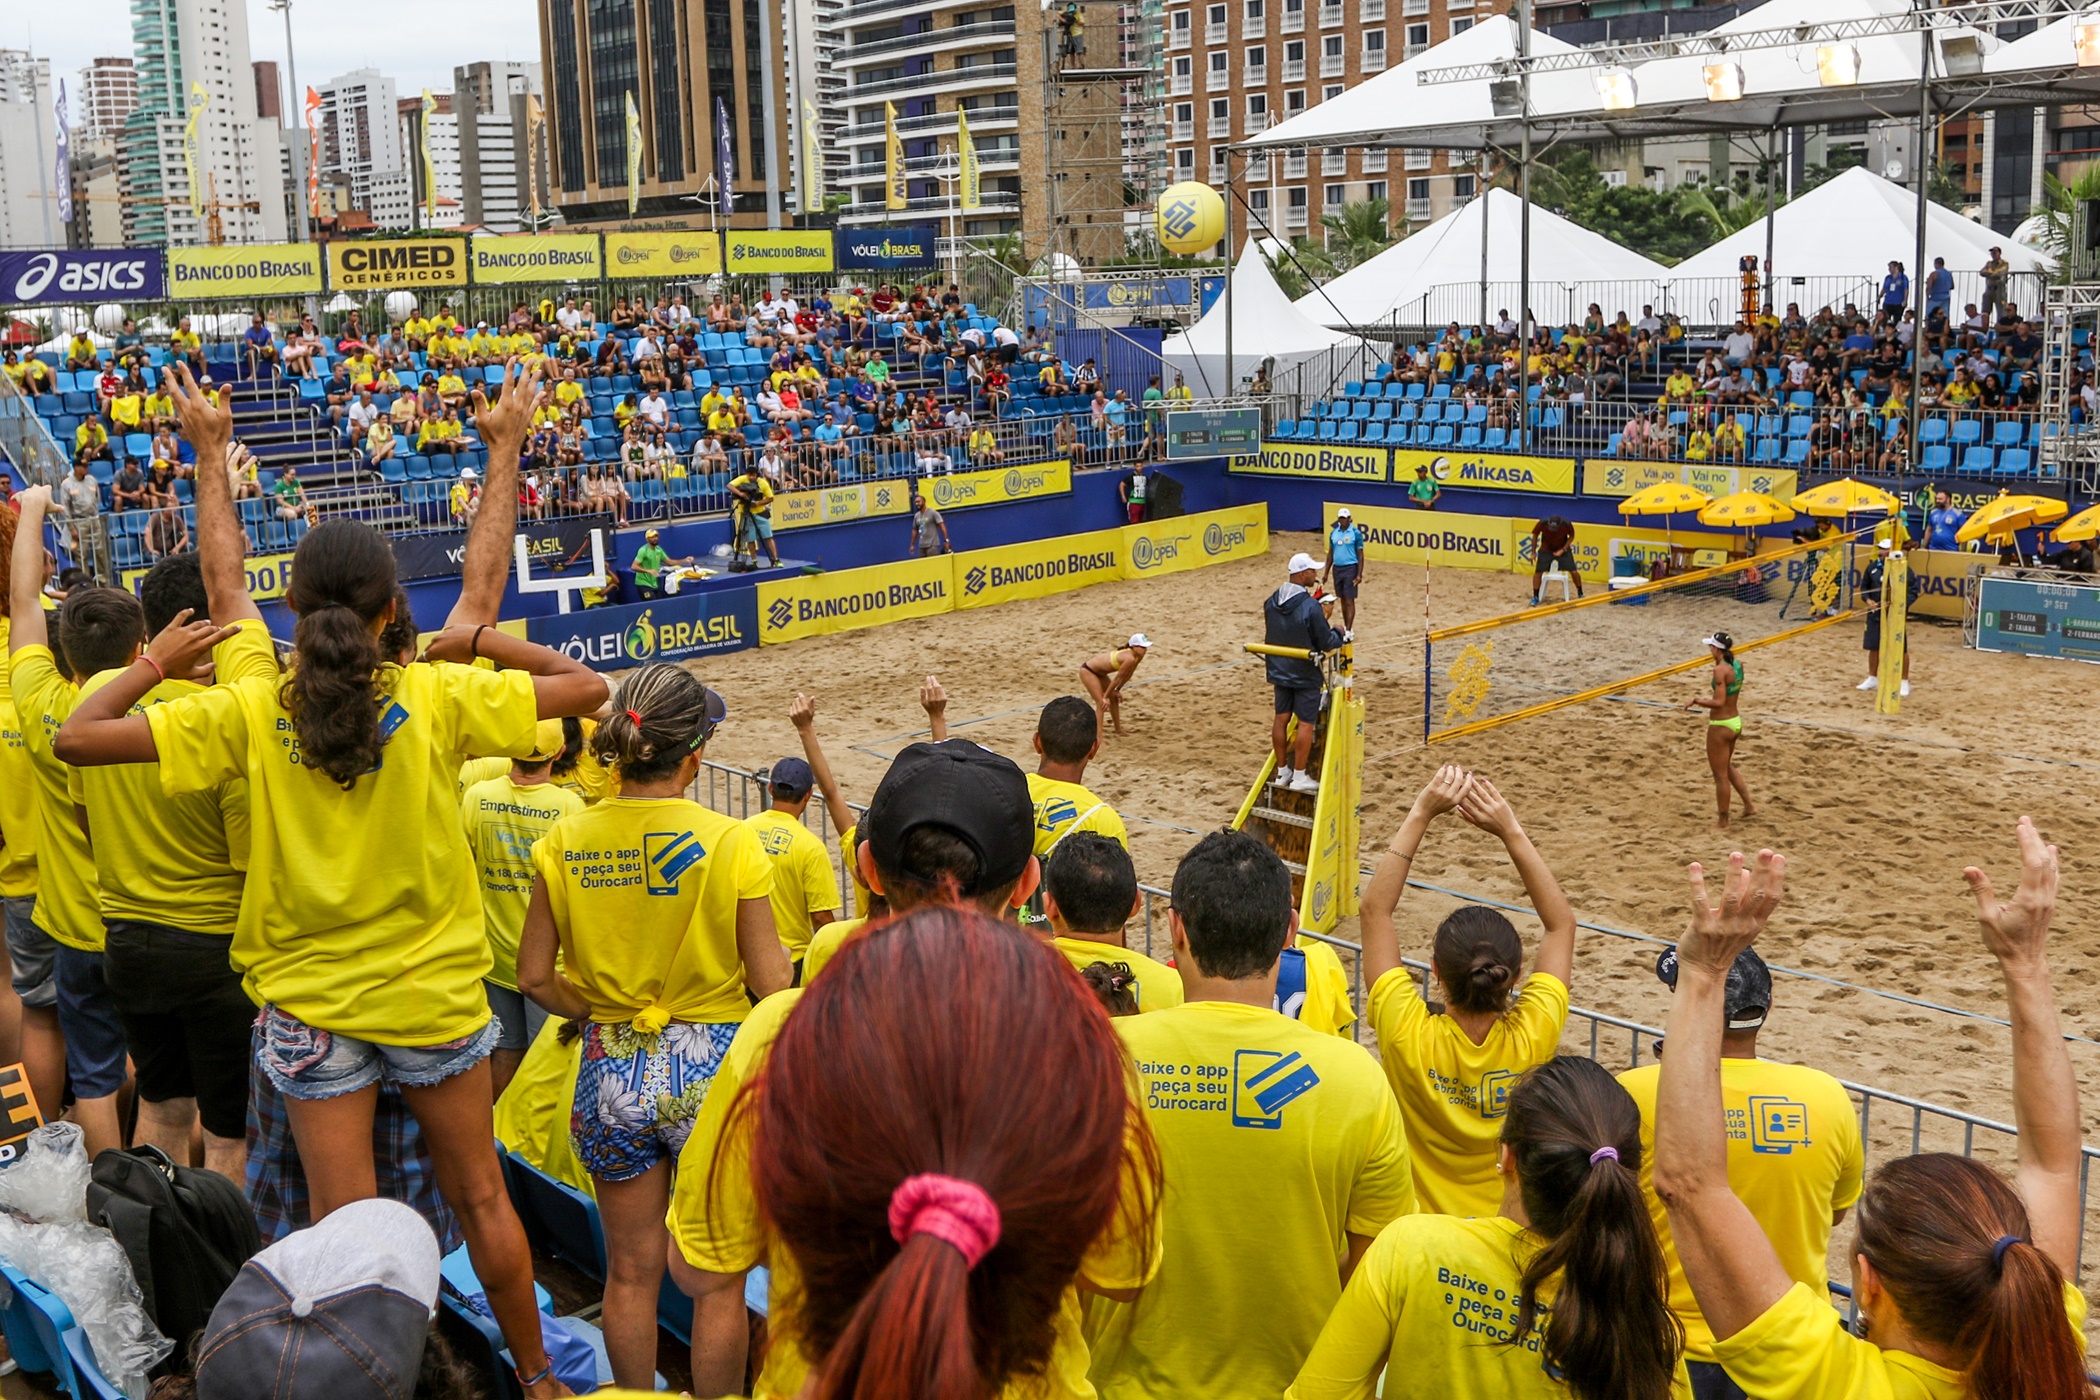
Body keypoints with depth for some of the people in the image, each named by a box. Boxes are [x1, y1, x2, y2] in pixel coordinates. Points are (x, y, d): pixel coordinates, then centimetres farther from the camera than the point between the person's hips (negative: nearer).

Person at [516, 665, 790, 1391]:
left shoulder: (565, 840, -6)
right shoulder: (731, 842, -15)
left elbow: (534, 977, -2)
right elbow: (771, 982, -12)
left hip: (609, 1068, 3)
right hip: (710, 1067, -3)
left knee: (630, 1271, 19)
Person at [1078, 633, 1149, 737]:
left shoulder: (1137, 656, -5)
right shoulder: (1130, 659, -32)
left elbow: (1127, 675, 9)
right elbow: (1117, 678, -23)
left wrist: (1117, 690, 13)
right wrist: (1105, 697, -15)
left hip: (1098, 671, 10)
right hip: (1088, 671, -10)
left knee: (1114, 697, 18)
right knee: (1102, 703, -15)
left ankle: (1118, 729, 33)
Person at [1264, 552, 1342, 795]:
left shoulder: (1271, 602, -1)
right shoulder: (1310, 607, -22)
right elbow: (1326, 643, -15)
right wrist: (1339, 634, 3)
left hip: (1279, 672, 7)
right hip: (1305, 674, -7)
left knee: (1281, 719, 13)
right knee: (1306, 723, 2)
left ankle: (1282, 772, 22)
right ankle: (1299, 777, 5)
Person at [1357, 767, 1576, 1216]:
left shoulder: (1408, 1037, -23)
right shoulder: (1531, 1039, -19)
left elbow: (1376, 909, -13)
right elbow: (1561, 923, -5)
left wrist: (1420, 814, -14)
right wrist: (1510, 830, -10)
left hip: (1418, 1224, -1)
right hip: (1511, 1228, 2)